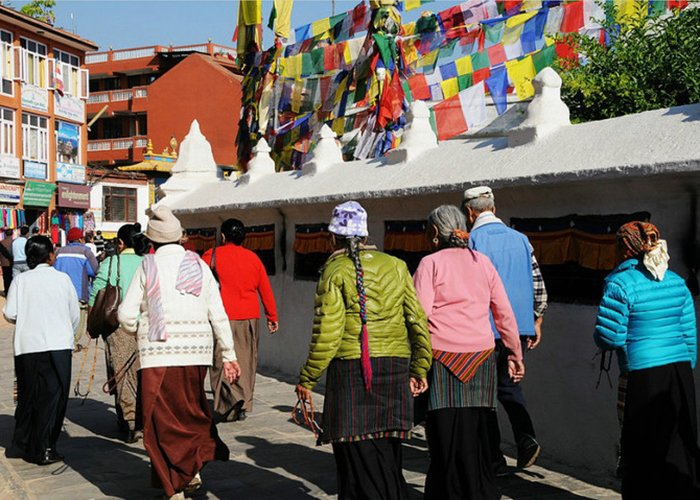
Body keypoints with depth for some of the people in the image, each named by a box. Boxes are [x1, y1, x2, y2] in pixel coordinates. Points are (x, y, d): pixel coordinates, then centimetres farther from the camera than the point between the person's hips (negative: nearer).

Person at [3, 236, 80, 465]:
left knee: (27, 396, 15)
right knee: (52, 397, 3)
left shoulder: (21, 280, 2)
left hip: (27, 347, 2)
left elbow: (9, 314, -3)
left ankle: (20, 446, 24)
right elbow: (75, 315, 6)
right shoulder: (62, 278, 2)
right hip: (58, 346, -2)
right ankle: (42, 450, 2)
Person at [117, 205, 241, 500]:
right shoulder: (199, 266, 6)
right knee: (192, 411, 20)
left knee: (162, 420, 5)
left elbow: (126, 315, 0)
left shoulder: (147, 267, -1)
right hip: (196, 352, 3)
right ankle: (193, 471, 17)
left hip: (158, 354, -3)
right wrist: (229, 355, 10)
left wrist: (137, 332, 23)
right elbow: (218, 315, 4)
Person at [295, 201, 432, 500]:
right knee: (388, 459, 14)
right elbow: (419, 321, 9)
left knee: (359, 464, 1)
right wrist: (419, 370, 16)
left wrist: (307, 378, -1)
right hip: (395, 369, 5)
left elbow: (327, 335, -10)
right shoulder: (396, 266, 11)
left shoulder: (335, 272, -4)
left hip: (351, 371, -5)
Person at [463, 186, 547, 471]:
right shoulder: (520, 239, 9)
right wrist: (536, 322, 18)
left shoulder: (471, 240, -7)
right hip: (519, 329, 5)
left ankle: (494, 460, 10)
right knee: (509, 386, 20)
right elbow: (538, 285, 11)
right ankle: (526, 438, 0)